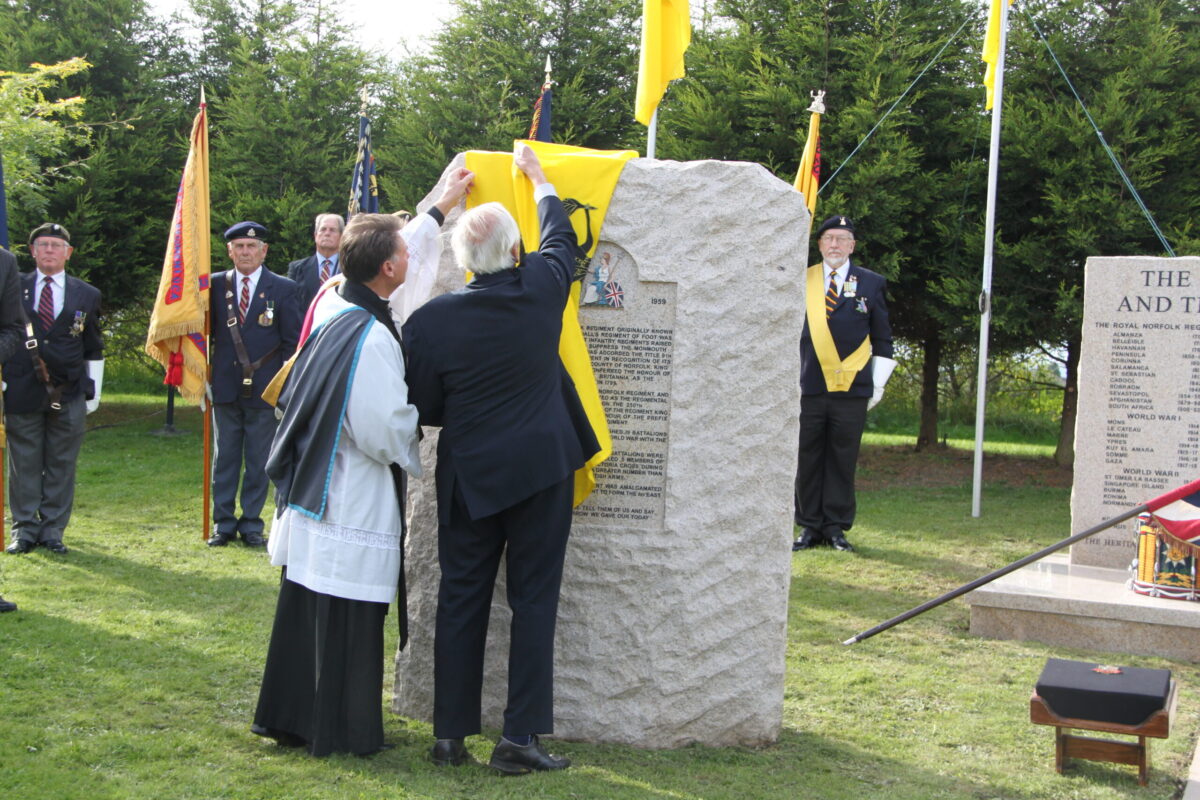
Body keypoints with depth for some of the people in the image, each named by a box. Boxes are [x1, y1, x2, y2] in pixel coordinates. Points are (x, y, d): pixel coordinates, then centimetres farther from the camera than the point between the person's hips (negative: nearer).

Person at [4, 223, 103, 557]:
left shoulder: (87, 295, 11)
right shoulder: (14, 288, 7)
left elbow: (94, 350, 14)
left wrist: (93, 391, 9)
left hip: (68, 395, 1)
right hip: (22, 392, -1)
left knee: (61, 466, 3)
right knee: (24, 464, 3)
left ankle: (53, 531, 11)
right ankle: (24, 530, 12)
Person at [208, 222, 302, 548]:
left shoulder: (283, 289, 0)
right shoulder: (216, 285, 6)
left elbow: (293, 342, 1)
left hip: (263, 390, -2)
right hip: (225, 387, 2)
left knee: (258, 462, 5)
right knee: (224, 459, 9)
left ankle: (251, 524, 15)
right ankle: (224, 523, 18)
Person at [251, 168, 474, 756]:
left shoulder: (334, 302, 2)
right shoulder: (371, 340, -24)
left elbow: (400, 248, 19)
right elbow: (386, 432, -23)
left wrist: (441, 208, 29)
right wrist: (420, 411, -2)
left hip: (310, 488, 9)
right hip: (352, 503, -9)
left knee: (306, 609, 17)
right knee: (348, 617, 3)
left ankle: (289, 718, 30)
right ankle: (341, 731, 15)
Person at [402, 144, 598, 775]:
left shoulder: (429, 320, -11)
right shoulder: (542, 288, -9)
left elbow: (424, 409, -3)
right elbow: (560, 236, 14)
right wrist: (538, 176, 30)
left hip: (468, 475, 1)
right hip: (542, 468, -1)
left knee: (461, 599, 11)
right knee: (533, 600, 6)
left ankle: (450, 734, 18)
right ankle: (519, 738, 7)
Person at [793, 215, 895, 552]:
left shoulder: (871, 283, 8)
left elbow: (882, 340, 10)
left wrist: (878, 383, 4)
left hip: (852, 389, -1)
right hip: (808, 388, 1)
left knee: (842, 461, 3)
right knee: (807, 460, 3)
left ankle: (836, 528, 12)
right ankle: (810, 527, 12)